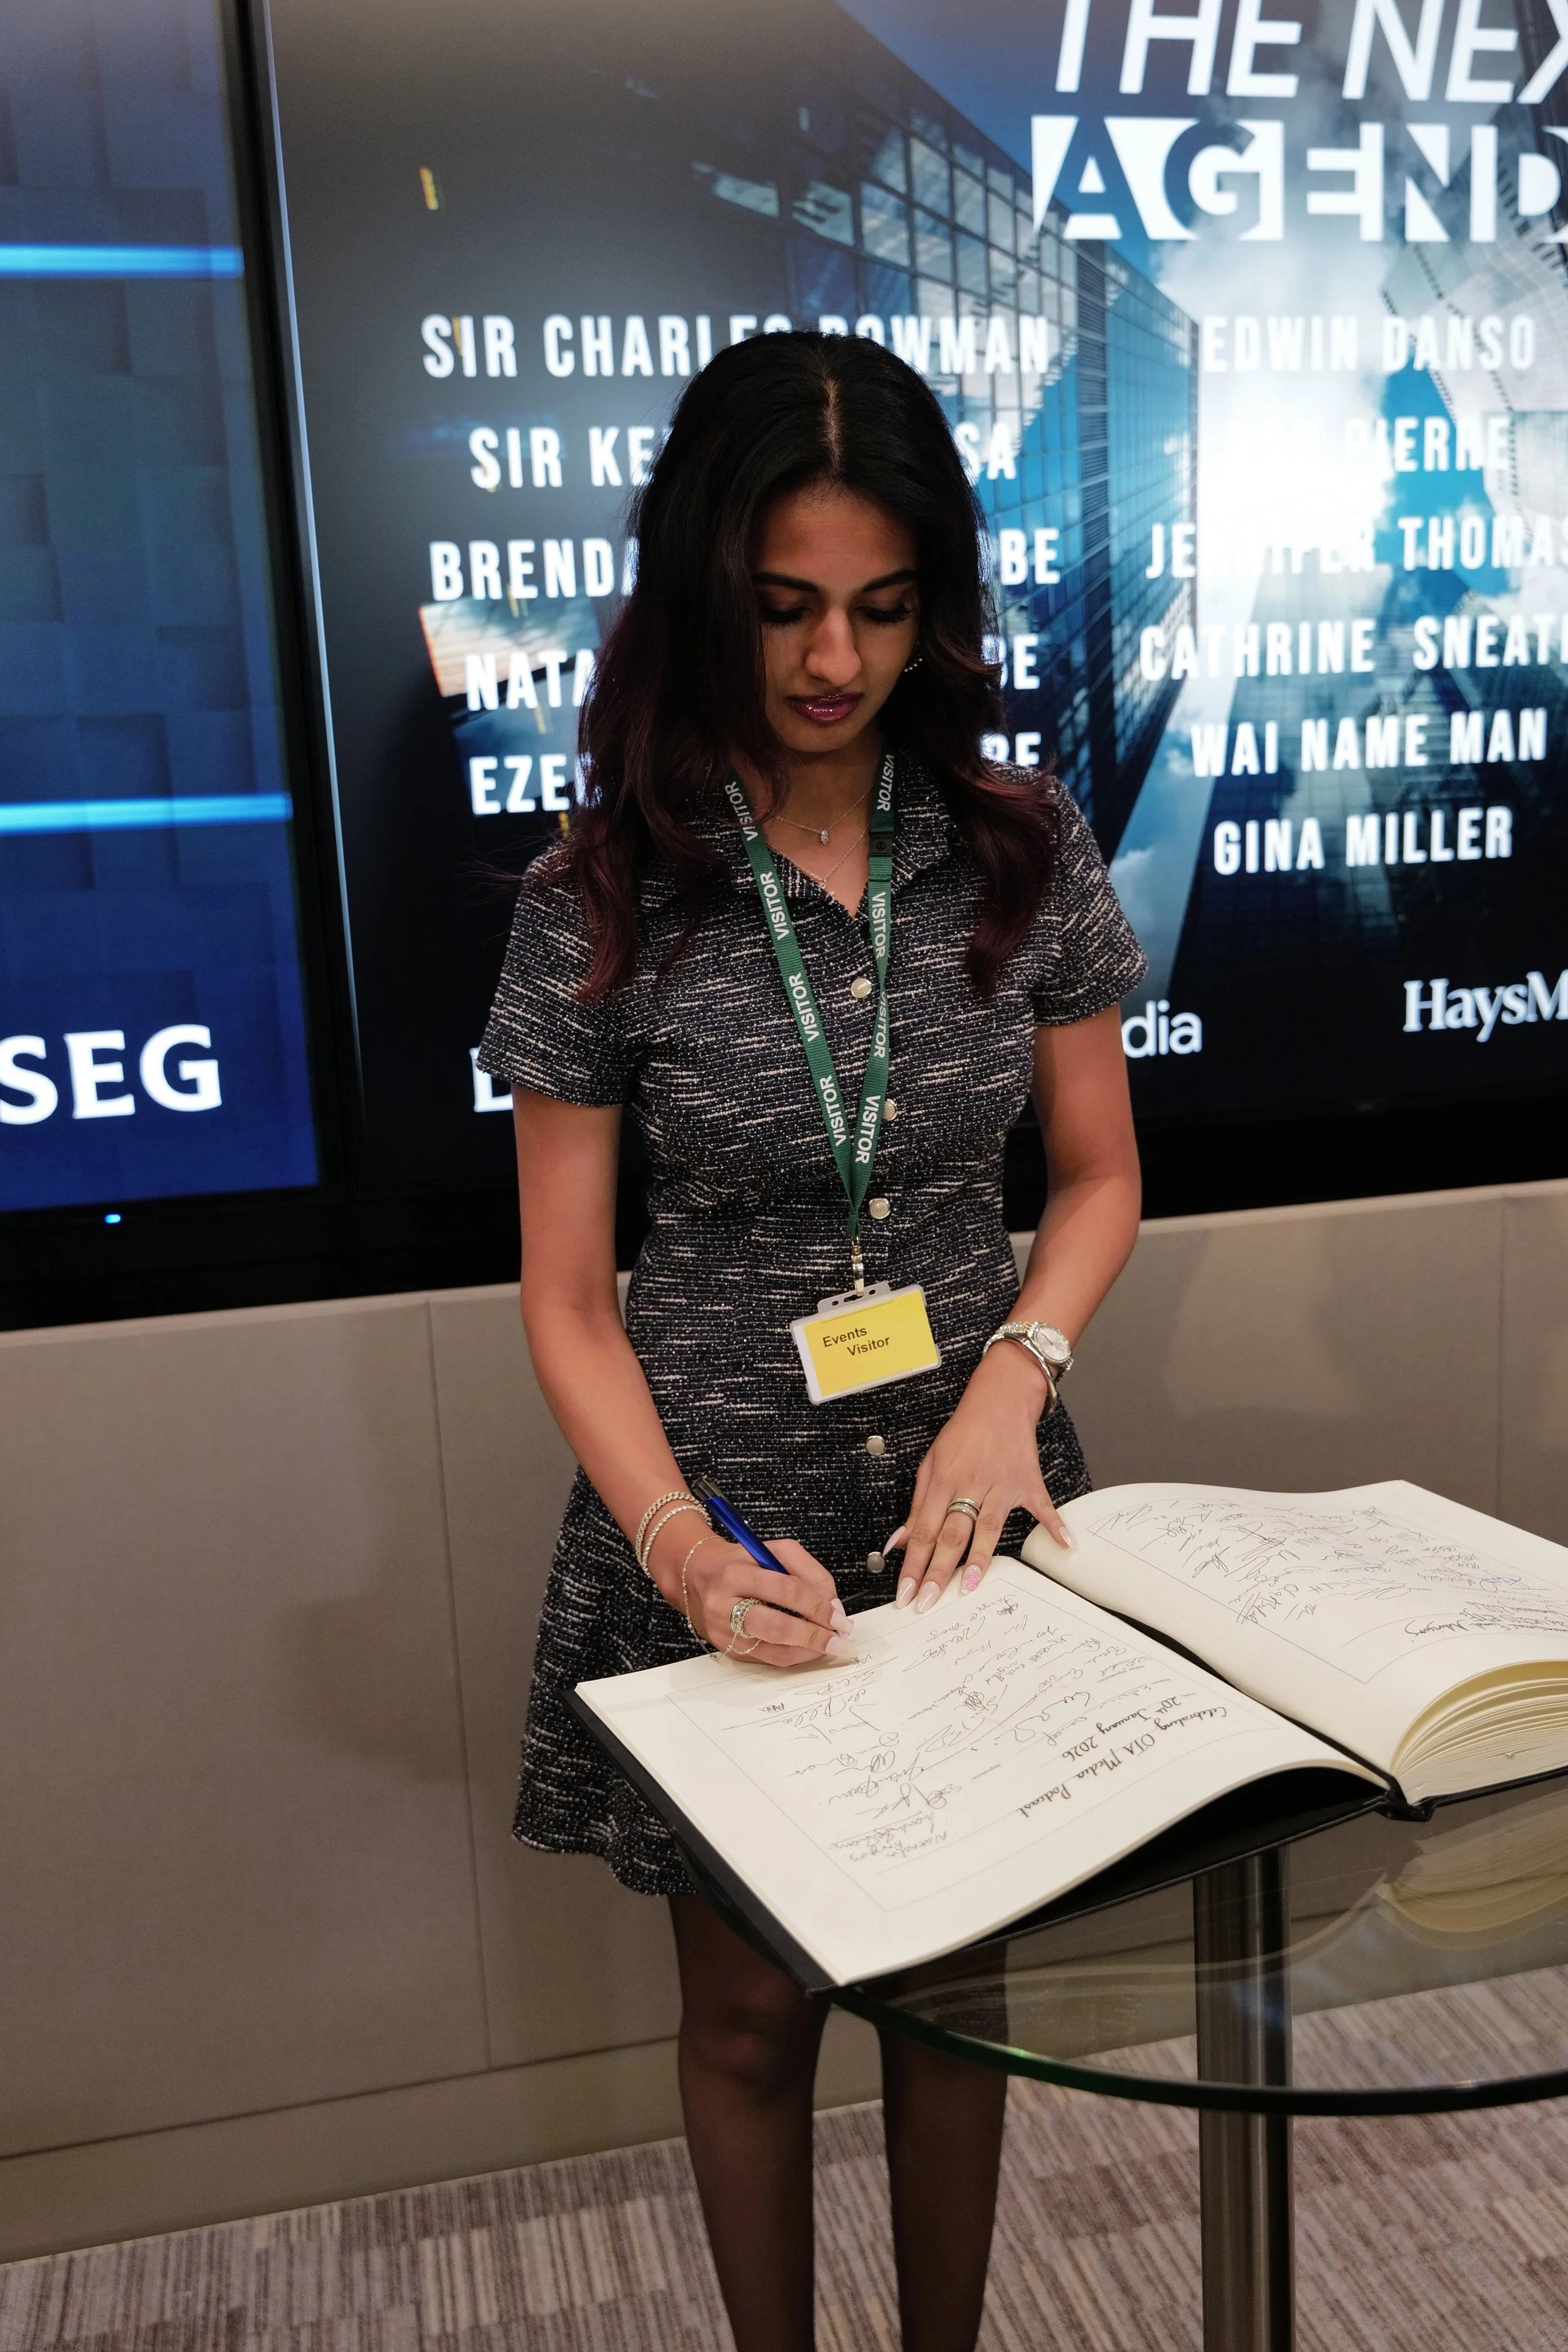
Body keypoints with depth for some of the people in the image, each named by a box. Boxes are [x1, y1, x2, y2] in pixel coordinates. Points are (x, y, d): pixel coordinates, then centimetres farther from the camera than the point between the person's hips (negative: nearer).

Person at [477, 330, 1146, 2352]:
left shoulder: (1024, 851, -4)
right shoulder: (602, 900, -10)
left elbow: (1097, 1174, 6)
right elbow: (569, 1296, -7)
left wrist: (1014, 1374, -12)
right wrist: (679, 1542, -21)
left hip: (970, 1495, 2)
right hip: (723, 1518, -2)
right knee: (750, 2016, 15)